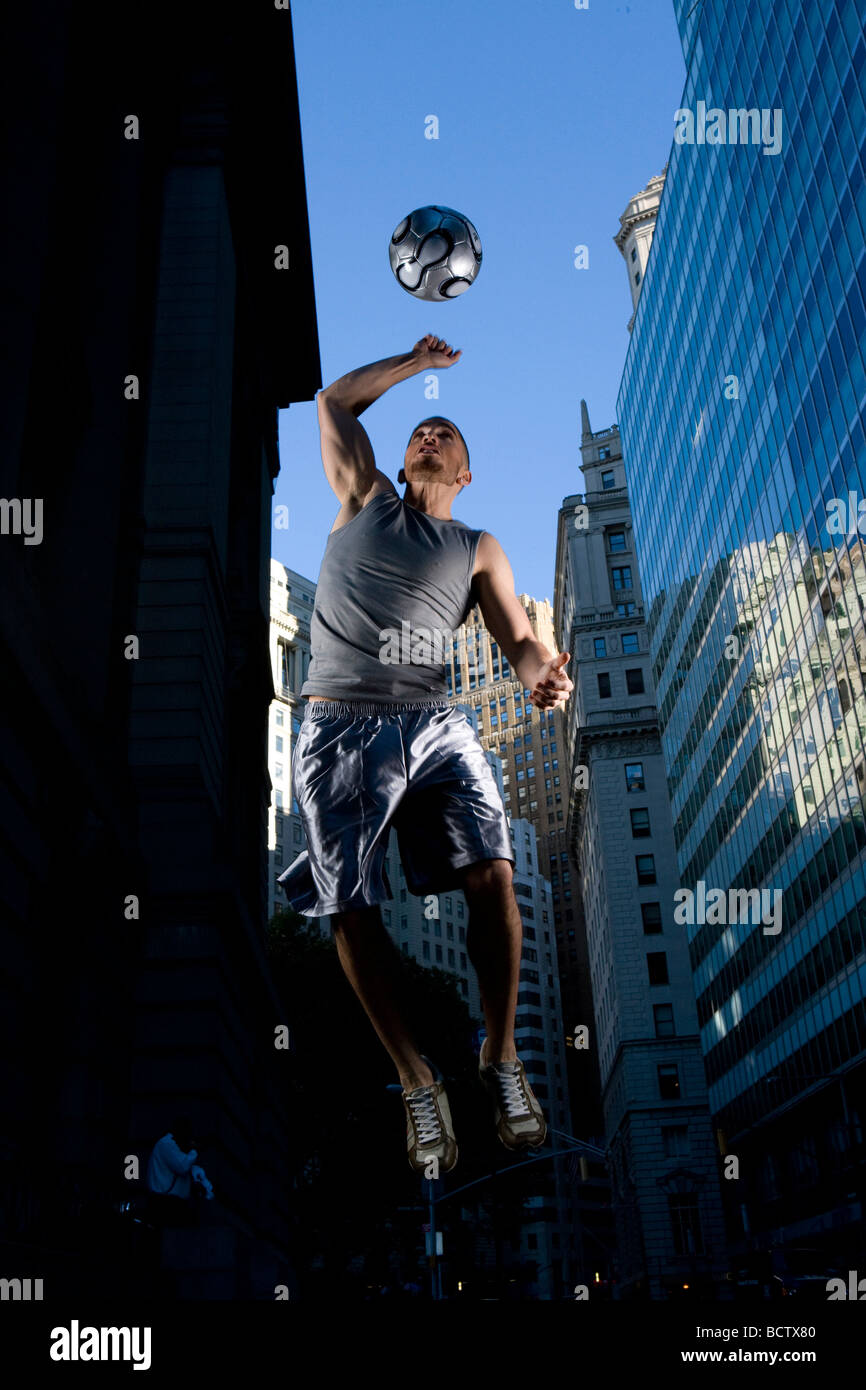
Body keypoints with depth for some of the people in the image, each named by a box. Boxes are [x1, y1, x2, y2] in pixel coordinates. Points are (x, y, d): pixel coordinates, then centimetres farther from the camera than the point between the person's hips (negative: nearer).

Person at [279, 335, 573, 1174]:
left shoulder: (478, 550, 19)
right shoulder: (364, 502, 20)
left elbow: (518, 639, 8)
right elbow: (334, 402, 28)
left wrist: (544, 674, -15)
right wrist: (419, 361, 33)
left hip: (436, 726, 0)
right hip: (339, 727, 0)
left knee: (493, 875, -18)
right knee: (351, 908, -6)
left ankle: (500, 1057, -1)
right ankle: (416, 1082, 6)